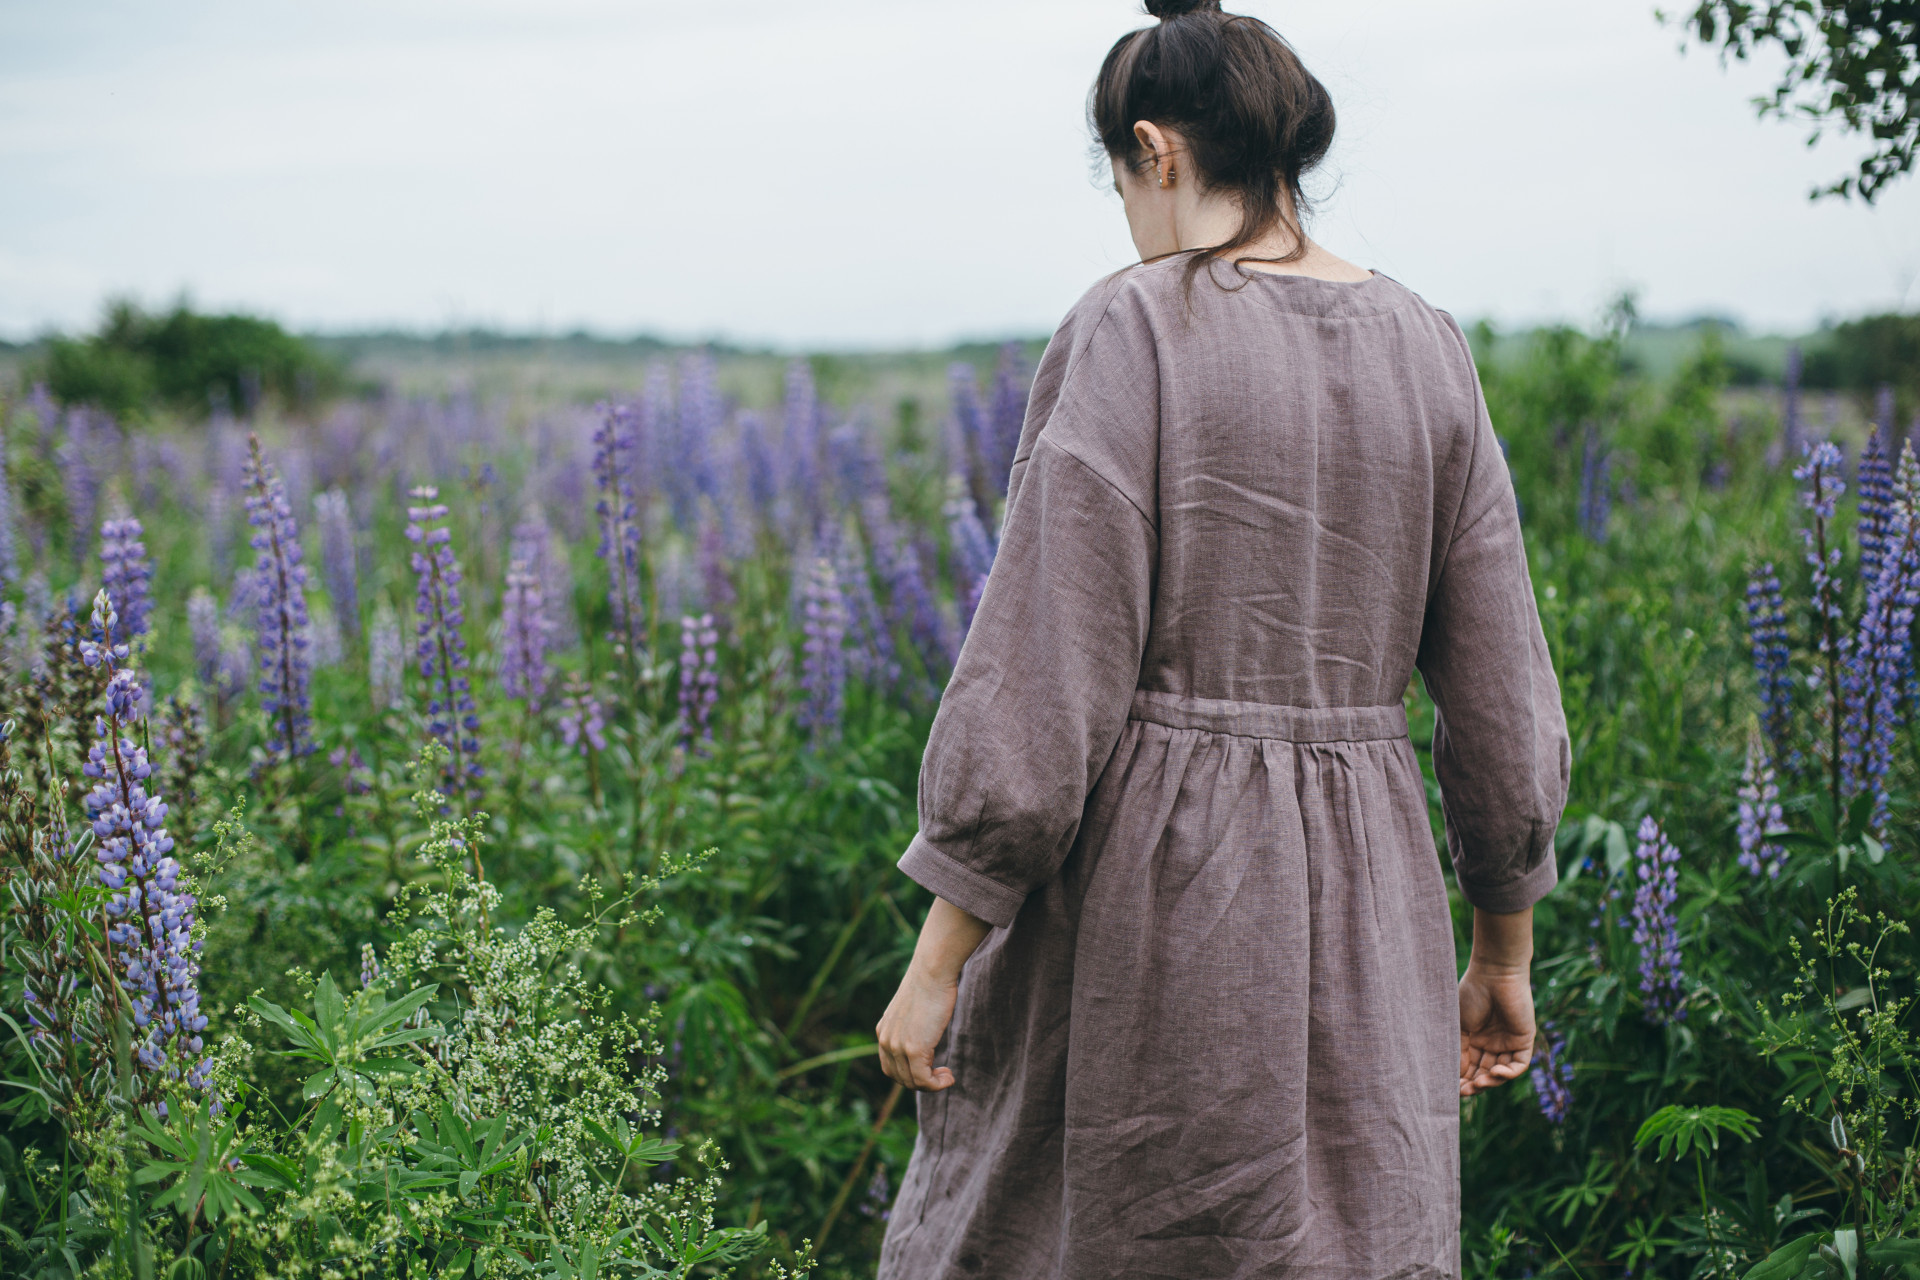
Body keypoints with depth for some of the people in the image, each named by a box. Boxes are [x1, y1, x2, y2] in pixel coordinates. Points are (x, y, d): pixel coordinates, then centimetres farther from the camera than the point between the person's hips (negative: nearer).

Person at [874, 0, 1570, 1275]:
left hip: (1146, 885, -5)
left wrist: (939, 960, -7)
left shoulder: (1132, 331, -10)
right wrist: (1504, 953, 19)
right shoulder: (1426, 350, 5)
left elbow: (1040, 680, -15)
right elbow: (1502, 700, 7)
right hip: (1362, 903, 5)